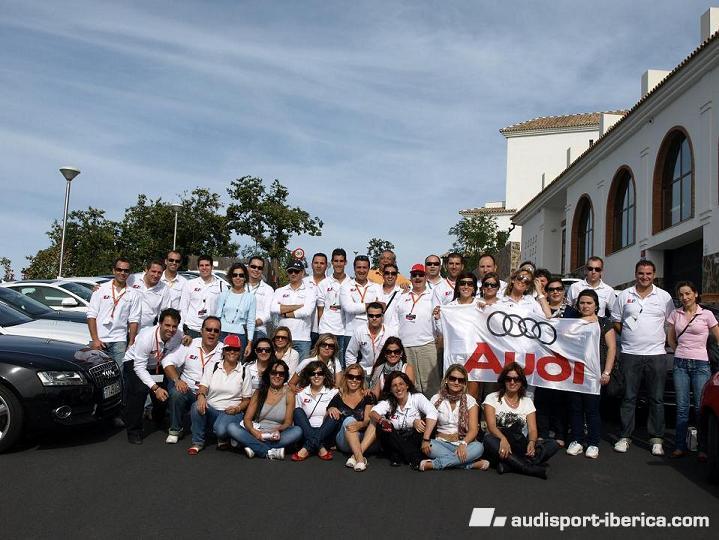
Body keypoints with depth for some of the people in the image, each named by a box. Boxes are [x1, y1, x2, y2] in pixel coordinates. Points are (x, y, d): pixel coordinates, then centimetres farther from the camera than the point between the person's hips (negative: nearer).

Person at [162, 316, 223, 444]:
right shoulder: (190, 345, 4)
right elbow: (168, 361, 1)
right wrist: (177, 380, -16)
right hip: (187, 389, 1)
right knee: (176, 393, -29)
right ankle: (175, 430, -3)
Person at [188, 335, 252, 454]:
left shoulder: (244, 373, 3)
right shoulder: (213, 368, 7)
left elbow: (247, 400, 7)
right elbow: (203, 387, -2)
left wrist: (238, 408, -14)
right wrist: (201, 396, -26)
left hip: (231, 412, -2)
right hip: (210, 410, 2)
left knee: (221, 429, -35)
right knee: (197, 406, -31)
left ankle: (223, 439, 6)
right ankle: (198, 442, -10)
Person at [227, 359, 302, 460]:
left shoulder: (289, 395, 5)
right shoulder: (259, 393, 9)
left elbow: (288, 422, 1)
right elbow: (247, 419, 3)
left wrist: (278, 430, -22)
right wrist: (253, 431, -19)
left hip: (275, 437, -1)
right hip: (257, 434, 1)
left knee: (298, 431, -29)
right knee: (231, 428, -23)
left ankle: (255, 447, -30)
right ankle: (271, 452, -31)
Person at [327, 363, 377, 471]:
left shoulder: (368, 396, 8)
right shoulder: (338, 397, 11)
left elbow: (368, 420, -4)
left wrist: (361, 425, -28)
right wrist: (330, 410, -14)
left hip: (366, 439, 0)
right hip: (344, 441, 0)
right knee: (349, 420, -29)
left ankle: (355, 456, -39)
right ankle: (360, 458, -46)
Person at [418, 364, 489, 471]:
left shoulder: (469, 400, 3)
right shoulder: (436, 399, 6)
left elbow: (473, 429, -6)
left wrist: (463, 444, -26)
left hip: (463, 444, 0)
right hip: (441, 443, 0)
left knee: (478, 447, -32)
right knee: (430, 446, -32)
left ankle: (434, 464, -30)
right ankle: (471, 464, -28)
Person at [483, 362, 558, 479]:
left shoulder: (527, 402, 13)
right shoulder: (492, 398, 3)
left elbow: (532, 429, 1)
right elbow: (491, 425, -11)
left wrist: (531, 442, -22)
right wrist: (503, 439, -33)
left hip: (520, 446, 4)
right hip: (500, 443, -4)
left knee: (553, 445, -19)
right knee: (489, 440, -37)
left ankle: (508, 464, -35)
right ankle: (531, 468, -37)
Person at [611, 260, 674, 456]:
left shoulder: (664, 296, 6)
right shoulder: (624, 296, 7)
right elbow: (615, 321, 13)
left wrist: (663, 339, 3)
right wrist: (629, 336, 5)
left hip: (656, 354, 0)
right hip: (630, 354, 0)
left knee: (657, 399, 3)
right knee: (628, 398, 4)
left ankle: (656, 439, 12)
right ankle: (625, 437, 11)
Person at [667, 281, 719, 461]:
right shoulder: (675, 314, 6)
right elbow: (670, 338, 19)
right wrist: (682, 352, 13)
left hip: (700, 364, -2)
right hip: (680, 364, 3)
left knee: (701, 407, -1)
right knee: (682, 407, 6)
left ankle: (703, 448, 8)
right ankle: (680, 446, 12)